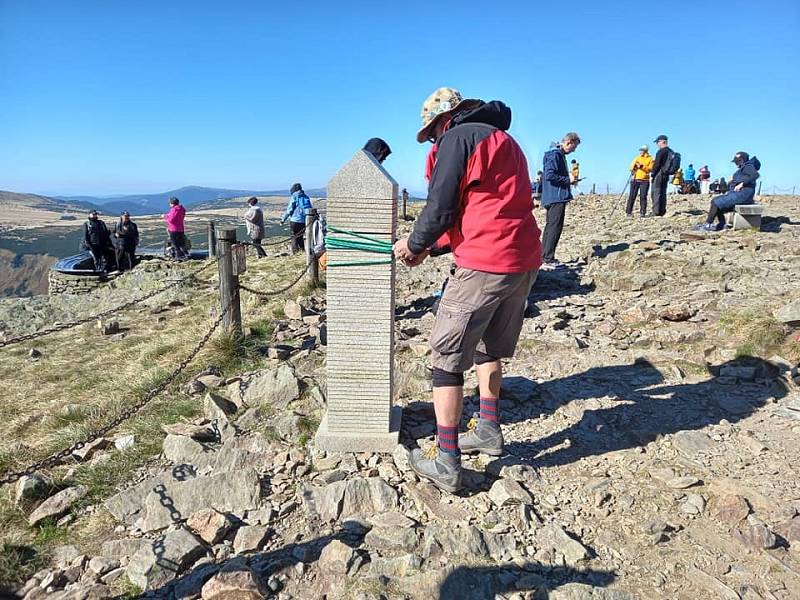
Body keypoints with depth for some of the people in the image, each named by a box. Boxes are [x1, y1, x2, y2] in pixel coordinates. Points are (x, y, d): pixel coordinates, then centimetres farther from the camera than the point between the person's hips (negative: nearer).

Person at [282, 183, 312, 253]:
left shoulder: (294, 197, -4)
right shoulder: (306, 197, 12)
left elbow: (289, 210, -7)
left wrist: (283, 219, 1)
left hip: (295, 221, -5)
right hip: (304, 221, 5)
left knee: (295, 237, 0)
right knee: (300, 237, 17)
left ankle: (295, 252, -5)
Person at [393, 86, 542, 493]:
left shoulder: (458, 137, -3)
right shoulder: (503, 139, 25)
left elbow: (441, 209, -11)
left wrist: (414, 244, 7)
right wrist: (428, 245, 22)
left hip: (484, 265, -9)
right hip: (524, 261, 10)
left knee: (447, 356, -1)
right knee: (487, 348, 24)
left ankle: (446, 462, 2)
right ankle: (488, 430, 34)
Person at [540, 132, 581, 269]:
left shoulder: (560, 154, 19)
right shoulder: (554, 154, -12)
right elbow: (549, 175, -21)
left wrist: (568, 179, 12)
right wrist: (568, 179, -12)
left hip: (554, 198, 11)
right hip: (556, 197, -11)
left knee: (550, 227, 12)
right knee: (555, 227, -10)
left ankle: (544, 258, 16)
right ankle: (548, 260, -10)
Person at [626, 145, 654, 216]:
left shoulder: (650, 159, 5)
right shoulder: (637, 158, 14)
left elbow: (650, 168, -7)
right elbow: (631, 167, 12)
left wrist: (642, 166, -19)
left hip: (645, 180, -2)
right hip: (635, 179, 2)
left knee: (643, 196, -4)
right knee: (632, 196, -2)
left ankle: (642, 212, 2)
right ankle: (628, 211, 1)